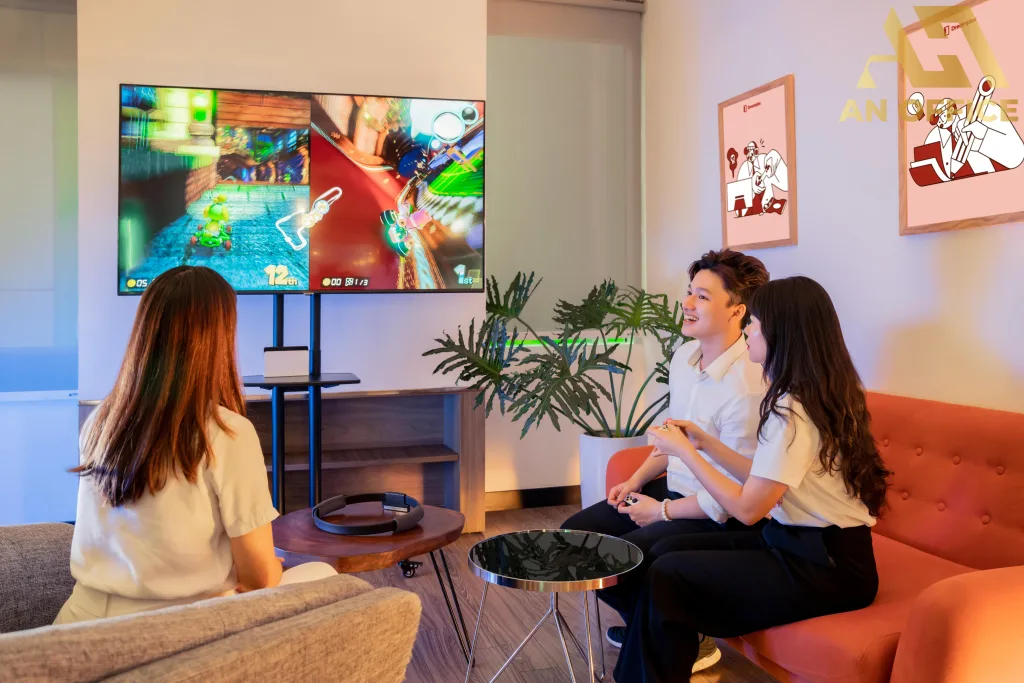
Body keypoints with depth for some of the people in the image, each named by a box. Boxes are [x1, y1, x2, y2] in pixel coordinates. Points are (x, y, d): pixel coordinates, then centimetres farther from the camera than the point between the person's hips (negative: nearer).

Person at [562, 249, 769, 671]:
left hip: (718, 516, -9)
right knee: (575, 534, 2)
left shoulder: (747, 387, -27)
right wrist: (636, 481, 6)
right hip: (672, 488, 9)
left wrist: (662, 511, -13)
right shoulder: (683, 357, 1)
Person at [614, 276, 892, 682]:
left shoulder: (792, 411, -21)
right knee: (676, 549, 7)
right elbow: (764, 483, 11)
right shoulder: (819, 394, 9)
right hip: (823, 549, 10)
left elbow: (747, 508, -19)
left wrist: (682, 451, -12)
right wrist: (705, 442, 11)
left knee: (666, 577, -12)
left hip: (825, 568, -10)